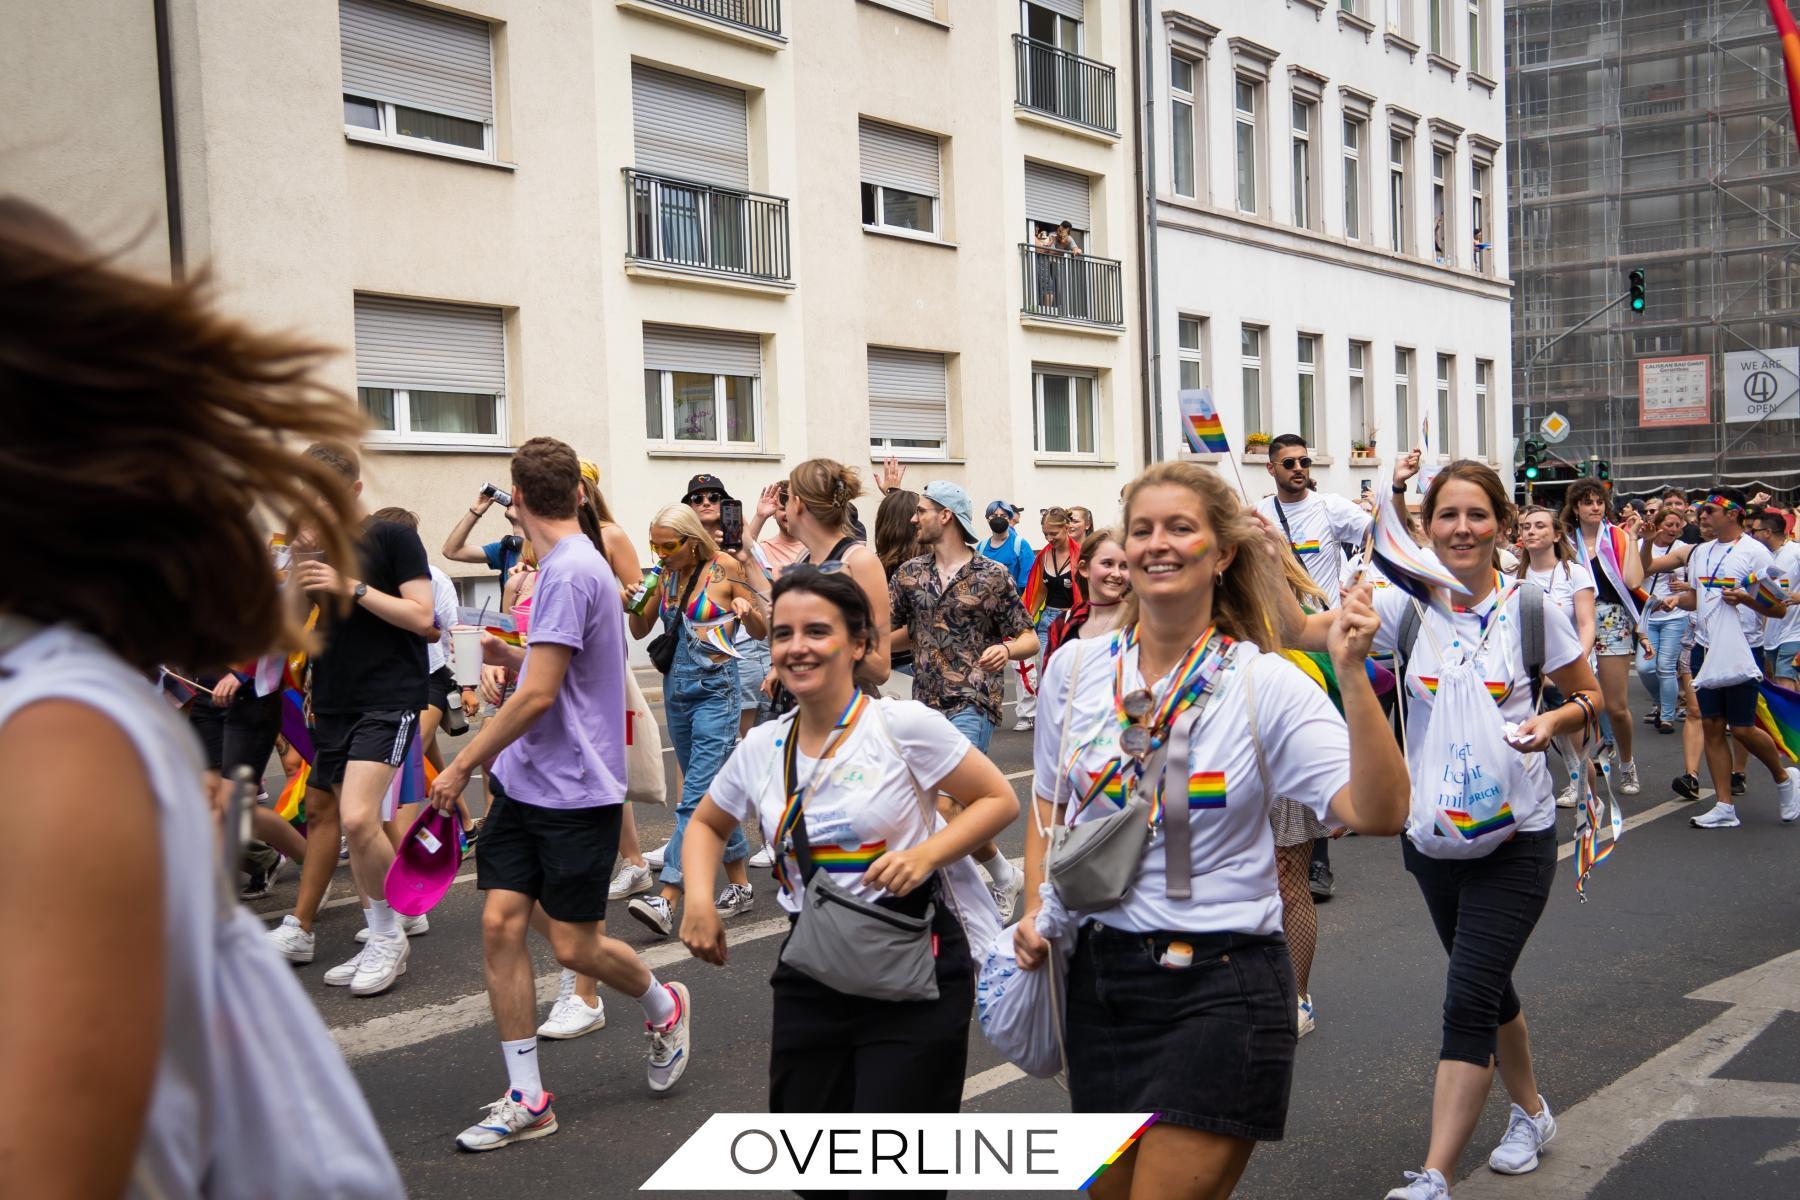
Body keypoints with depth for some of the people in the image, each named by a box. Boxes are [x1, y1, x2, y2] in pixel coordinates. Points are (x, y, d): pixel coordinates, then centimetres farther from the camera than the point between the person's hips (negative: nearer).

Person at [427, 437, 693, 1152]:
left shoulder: (569, 572, -18)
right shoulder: (565, 565, 12)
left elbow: (539, 694, -22)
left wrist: (464, 764, -15)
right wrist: (508, 656, 15)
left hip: (575, 793, -9)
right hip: (524, 787, 9)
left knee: (575, 946, 1)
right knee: (500, 925, 1)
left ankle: (664, 1006, 32)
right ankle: (526, 1099, 8)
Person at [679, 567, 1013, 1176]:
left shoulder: (903, 725, -12)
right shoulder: (762, 747, 3)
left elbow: (999, 799, -5)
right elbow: (706, 825, 20)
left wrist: (925, 854, -19)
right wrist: (698, 900, 2)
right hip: (810, 980, 5)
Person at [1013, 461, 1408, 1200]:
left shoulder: (1268, 684, -10)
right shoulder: (1074, 669, 2)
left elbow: (1376, 813, -21)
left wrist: (1351, 673, -29)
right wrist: (1035, 911, 0)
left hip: (1219, 989, -4)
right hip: (1098, 979, 5)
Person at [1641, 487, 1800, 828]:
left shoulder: (1755, 553, -9)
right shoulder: (1698, 553, 11)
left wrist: (1746, 599, -25)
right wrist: (1678, 596, 1)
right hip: (1705, 649, 6)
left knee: (1741, 728, -3)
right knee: (1712, 726, 4)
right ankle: (1725, 807, 8)